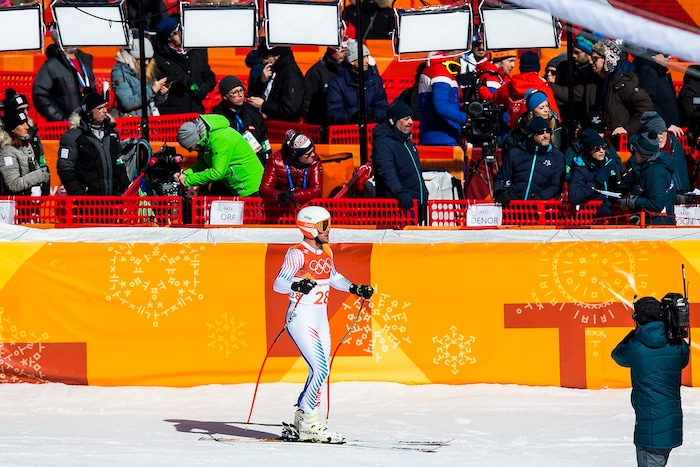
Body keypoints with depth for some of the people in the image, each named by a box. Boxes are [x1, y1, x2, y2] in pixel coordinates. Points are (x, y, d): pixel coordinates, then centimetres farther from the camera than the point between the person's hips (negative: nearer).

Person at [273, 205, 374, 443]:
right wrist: (298, 285, -41)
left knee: (320, 372, 10)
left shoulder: (326, 252, 9)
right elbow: (278, 284, -23)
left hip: (320, 319, 8)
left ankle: (302, 420, 22)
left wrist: (355, 289, 18)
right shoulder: (298, 253, -15)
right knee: (321, 370, -15)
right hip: (301, 318, -8)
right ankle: (308, 425, -6)